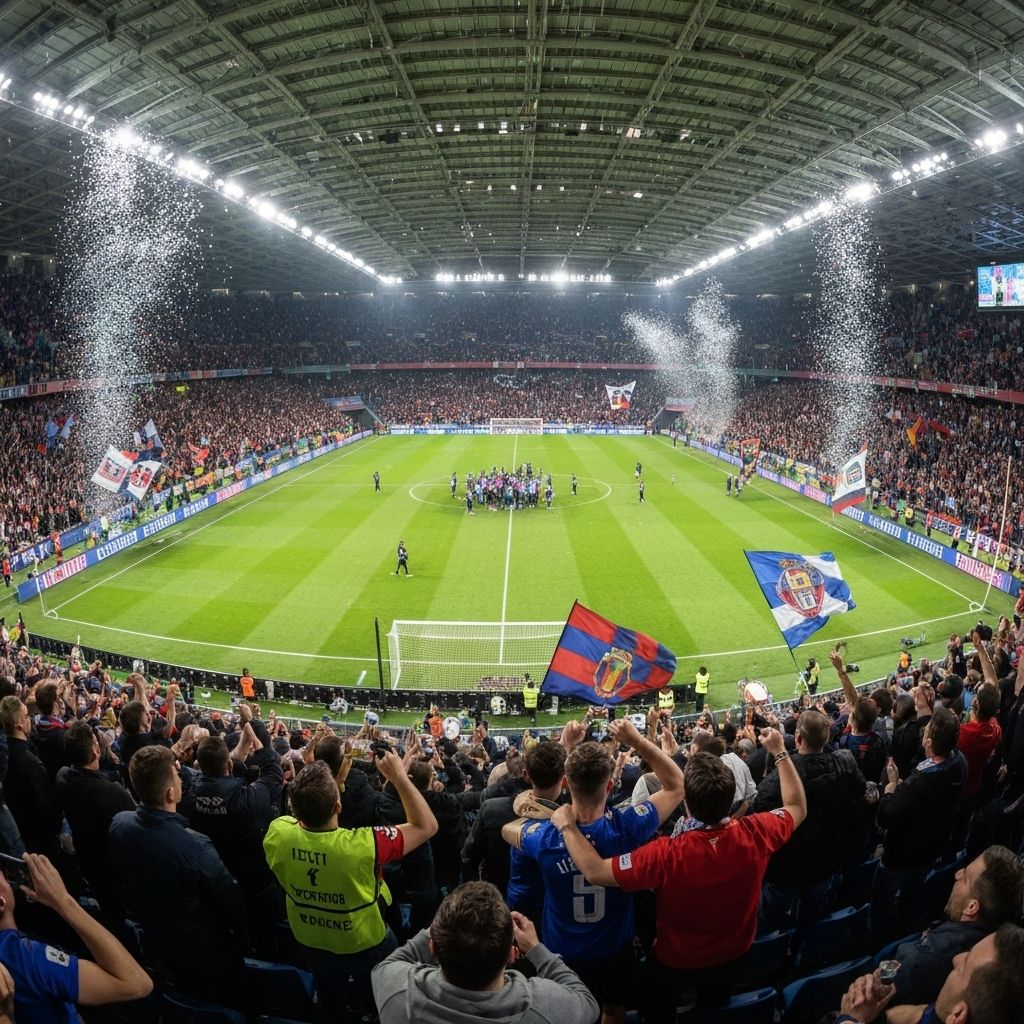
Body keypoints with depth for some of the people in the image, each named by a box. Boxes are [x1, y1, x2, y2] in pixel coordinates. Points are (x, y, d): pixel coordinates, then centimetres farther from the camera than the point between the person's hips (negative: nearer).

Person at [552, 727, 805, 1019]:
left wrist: (566, 825, -27)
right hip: (733, 954, 3)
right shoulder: (755, 833, -31)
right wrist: (780, 752, -5)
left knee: (659, 1014, 30)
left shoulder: (667, 855, -43)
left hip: (676, 960, -3)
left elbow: (595, 871, -39)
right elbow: (797, 807, -11)